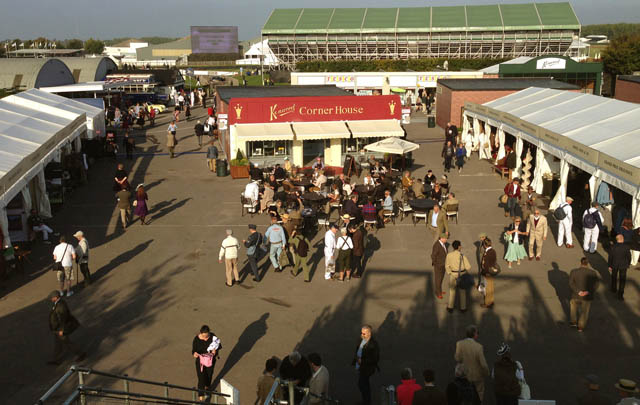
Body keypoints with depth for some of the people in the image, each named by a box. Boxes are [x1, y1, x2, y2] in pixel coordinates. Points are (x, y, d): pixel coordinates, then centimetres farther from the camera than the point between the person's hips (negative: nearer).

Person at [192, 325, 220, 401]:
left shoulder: (213, 337, -17)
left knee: (209, 376, 23)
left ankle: (207, 388, 52)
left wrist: (215, 350, -23)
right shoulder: (196, 339, -23)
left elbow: (218, 345, -2)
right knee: (201, 379, -2)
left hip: (210, 360, 3)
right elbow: (193, 350, -17)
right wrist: (194, 354, -41)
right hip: (200, 361, -2)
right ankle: (201, 398, 10)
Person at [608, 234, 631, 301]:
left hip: (614, 265, 1)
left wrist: (609, 266, 3)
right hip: (623, 265, -1)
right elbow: (629, 256, -9)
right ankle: (620, 295, 4)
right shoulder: (626, 247, -19)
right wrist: (628, 263, 10)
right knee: (622, 280, 7)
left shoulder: (613, 247, -17)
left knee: (614, 277, 26)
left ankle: (614, 289, 44)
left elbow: (610, 257, -9)